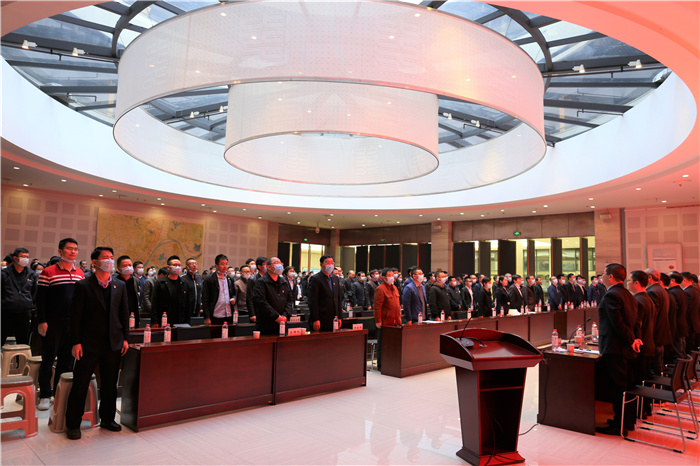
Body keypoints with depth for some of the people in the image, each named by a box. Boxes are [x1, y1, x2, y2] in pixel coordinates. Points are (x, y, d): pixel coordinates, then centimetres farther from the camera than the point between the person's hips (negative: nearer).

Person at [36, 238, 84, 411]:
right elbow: (41, 299, -7)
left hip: (74, 323, 4)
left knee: (67, 359, 11)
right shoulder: (48, 272, -5)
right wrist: (42, 321, -12)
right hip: (53, 323, -4)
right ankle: (45, 395, 17)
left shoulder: (80, 274, 9)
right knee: (48, 359, 5)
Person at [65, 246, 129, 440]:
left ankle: (107, 419, 28)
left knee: (110, 384, 13)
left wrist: (125, 338, 5)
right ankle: (73, 424, 19)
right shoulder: (83, 286, -4)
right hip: (89, 344, -4)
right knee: (80, 384, 3)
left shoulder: (120, 286, 7)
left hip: (113, 344, 4)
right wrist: (76, 342, -9)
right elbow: (76, 316, -5)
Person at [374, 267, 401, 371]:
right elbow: (377, 307, -15)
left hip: (394, 322, 8)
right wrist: (378, 321, -18)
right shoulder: (380, 289, -12)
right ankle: (380, 365, 13)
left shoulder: (394, 288, 15)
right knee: (382, 345, 4)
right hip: (384, 322, -8)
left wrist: (398, 318, 17)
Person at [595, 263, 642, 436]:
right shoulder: (629, 295, 13)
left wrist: (631, 339, -12)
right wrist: (635, 338, 4)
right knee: (626, 386, 17)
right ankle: (629, 421, 29)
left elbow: (618, 323, -22)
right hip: (627, 349, 10)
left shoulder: (611, 295, -18)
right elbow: (634, 321, 13)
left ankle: (619, 426, 7)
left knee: (617, 388, -2)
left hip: (614, 349, -10)